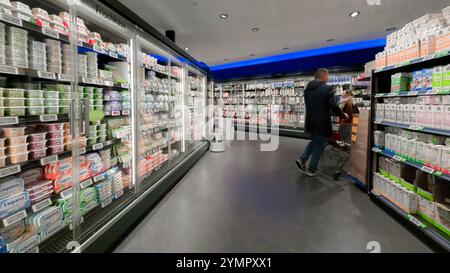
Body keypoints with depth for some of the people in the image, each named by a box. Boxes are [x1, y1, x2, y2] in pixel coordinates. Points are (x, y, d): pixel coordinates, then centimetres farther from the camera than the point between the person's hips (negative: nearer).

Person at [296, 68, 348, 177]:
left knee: (314, 141, 25)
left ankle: (302, 159, 11)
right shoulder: (327, 88, -14)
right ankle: (311, 169, 14)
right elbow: (334, 106, -16)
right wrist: (343, 115, 0)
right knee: (318, 146, 6)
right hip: (322, 123, -6)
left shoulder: (307, 88, 8)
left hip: (310, 122, 6)